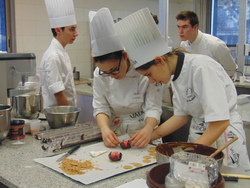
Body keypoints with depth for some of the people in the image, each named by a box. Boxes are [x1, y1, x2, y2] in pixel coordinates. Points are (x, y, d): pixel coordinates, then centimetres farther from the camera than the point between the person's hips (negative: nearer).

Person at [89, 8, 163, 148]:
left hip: (143, 132, -3)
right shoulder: (99, 74, -6)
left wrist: (148, 129, -32)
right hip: (114, 134, 4)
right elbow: (100, 107, -5)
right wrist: (105, 128, -24)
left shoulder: (146, 72, -16)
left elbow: (153, 108, -13)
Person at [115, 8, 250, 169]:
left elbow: (221, 121, -27)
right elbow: (182, 116, 8)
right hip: (199, 134, 7)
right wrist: (149, 136, 1)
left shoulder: (201, 68, -25)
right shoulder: (175, 75, 1)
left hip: (222, 134, -7)